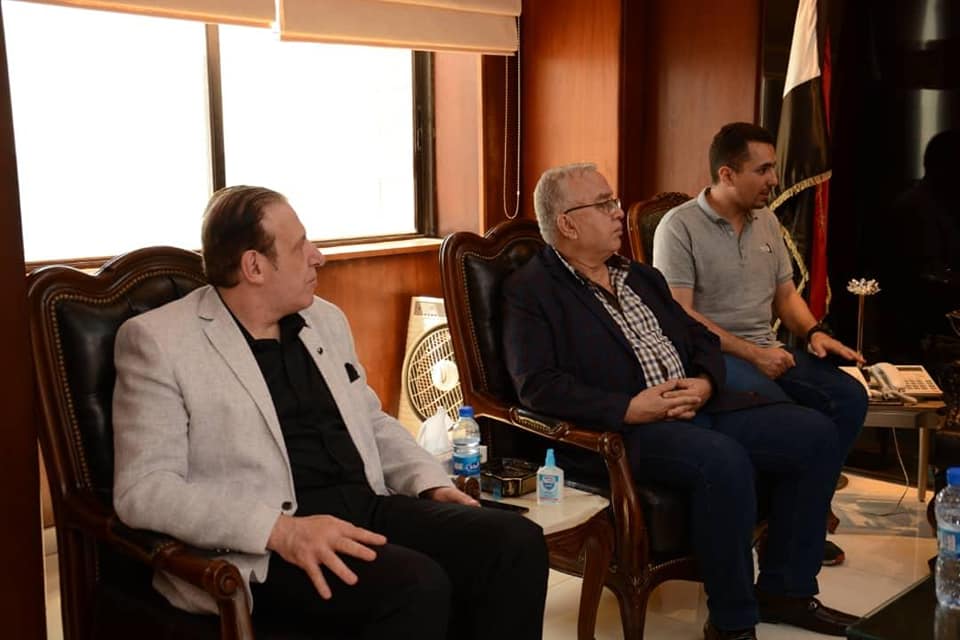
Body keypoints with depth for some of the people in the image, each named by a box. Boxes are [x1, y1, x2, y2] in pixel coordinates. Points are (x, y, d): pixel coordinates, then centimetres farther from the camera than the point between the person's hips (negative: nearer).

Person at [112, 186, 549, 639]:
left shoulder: (325, 320, 16)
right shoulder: (158, 341, -5)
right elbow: (143, 489, -12)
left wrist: (433, 485, 6)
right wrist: (282, 530, -24)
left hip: (367, 507, 7)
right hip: (260, 549, -6)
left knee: (515, 541, -14)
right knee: (415, 585, -31)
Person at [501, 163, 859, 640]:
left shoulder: (641, 277, 22)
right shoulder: (530, 291, -3)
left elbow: (702, 339, 21)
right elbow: (537, 386, -14)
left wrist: (704, 384, -2)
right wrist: (628, 408, -21)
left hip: (697, 407, 8)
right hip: (625, 428, -8)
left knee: (814, 433, -3)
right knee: (724, 460, -34)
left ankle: (785, 589, 9)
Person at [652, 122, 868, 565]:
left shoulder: (767, 221, 14)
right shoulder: (680, 226, -9)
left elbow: (786, 294, 20)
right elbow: (679, 315, -16)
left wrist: (814, 333, -2)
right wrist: (751, 353, -21)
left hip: (767, 350, 7)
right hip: (712, 356, -7)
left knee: (850, 396, -14)